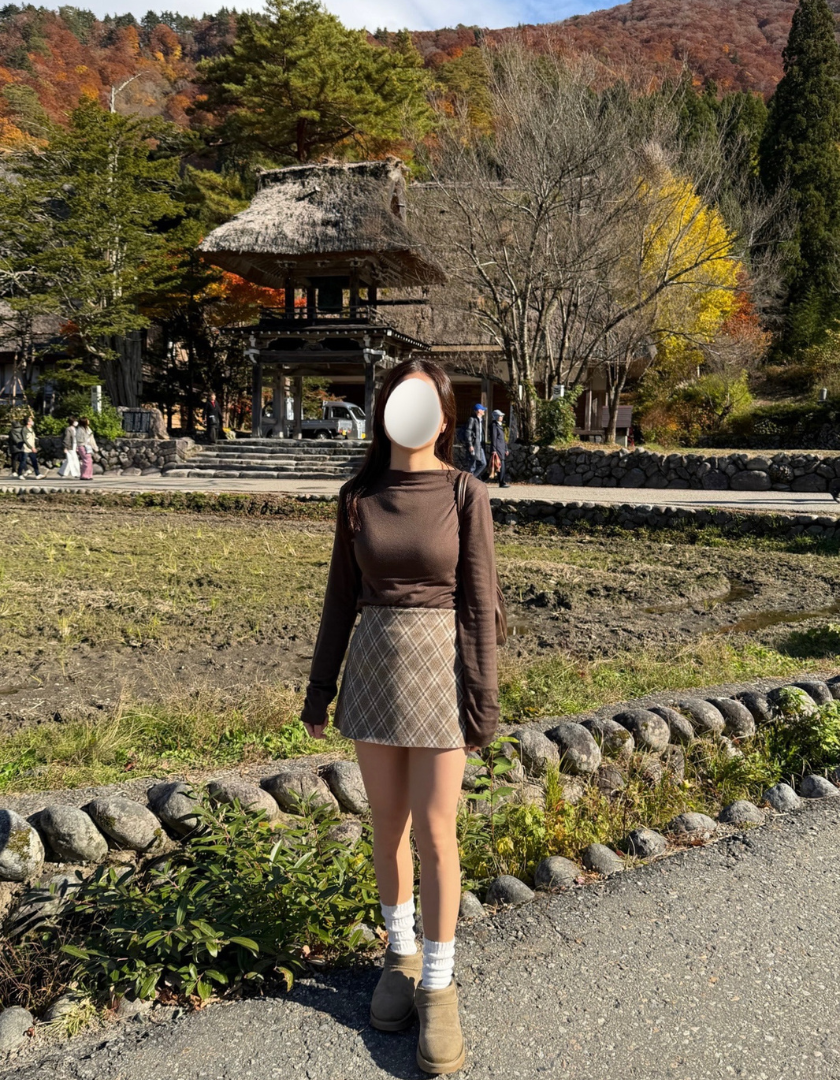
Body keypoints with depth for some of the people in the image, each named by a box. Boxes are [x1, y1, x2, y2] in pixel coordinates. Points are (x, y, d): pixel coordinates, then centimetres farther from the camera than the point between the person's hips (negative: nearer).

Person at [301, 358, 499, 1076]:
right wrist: (320, 690, 9)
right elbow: (342, 596, 8)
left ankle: (438, 983, 18)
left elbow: (479, 603, -6)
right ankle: (401, 954, 34)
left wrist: (482, 705, -7)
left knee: (434, 834, 2)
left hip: (438, 666, -3)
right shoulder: (359, 496, 2)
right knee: (388, 823, 14)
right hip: (373, 665, 3)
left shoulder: (465, 495, -7)